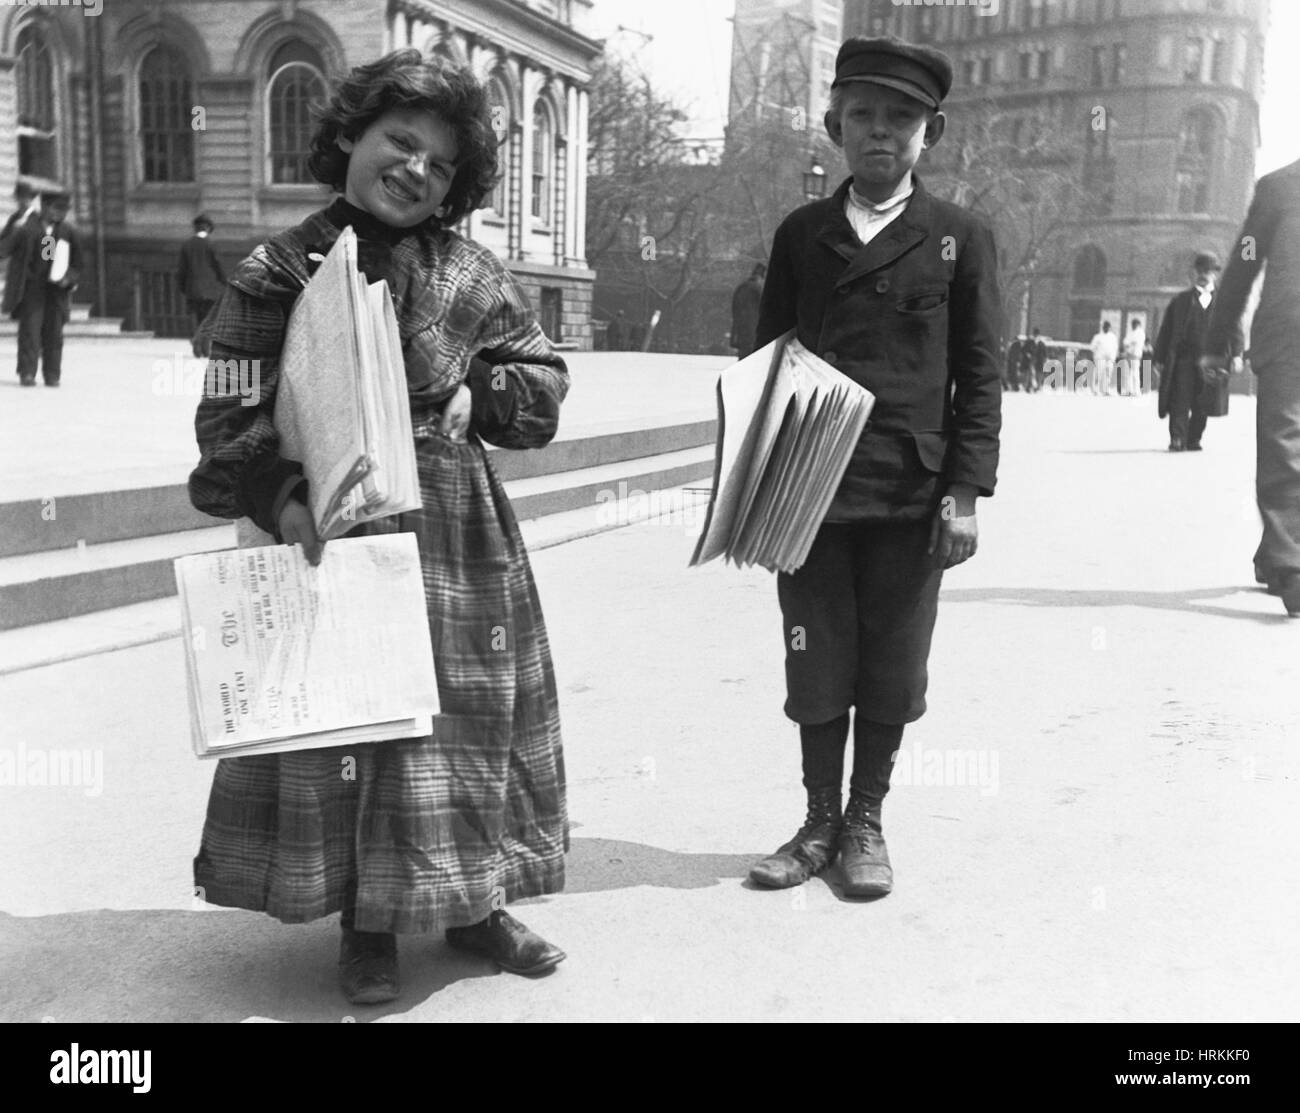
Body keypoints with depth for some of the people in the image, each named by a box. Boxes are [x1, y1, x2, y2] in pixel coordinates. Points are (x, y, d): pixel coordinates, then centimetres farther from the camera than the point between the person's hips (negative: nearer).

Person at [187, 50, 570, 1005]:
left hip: (458, 534, 3)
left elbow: (545, 377, 12)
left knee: (470, 716, 11)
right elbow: (231, 418, -6)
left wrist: (480, 392, -6)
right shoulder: (278, 274, -3)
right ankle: (367, 927, 22)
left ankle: (473, 902, 30)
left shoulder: (471, 271, 6)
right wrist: (280, 497, -20)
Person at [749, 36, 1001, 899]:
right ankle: (820, 822, 22)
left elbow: (981, 375, 2)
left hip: (911, 495, -1)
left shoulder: (962, 238, 6)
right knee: (816, 662, 7)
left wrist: (966, 492, -6)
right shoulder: (801, 233, 11)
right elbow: (765, 358, 12)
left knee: (890, 670, 7)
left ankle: (867, 821, 23)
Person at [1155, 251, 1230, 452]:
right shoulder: (1180, 300, 9)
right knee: (1180, 402, -6)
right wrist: (1160, 358, 2)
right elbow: (1165, 330, 8)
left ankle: (1194, 439, 15)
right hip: (1182, 359, -1)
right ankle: (1177, 439, -4)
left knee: (1202, 407, 5)